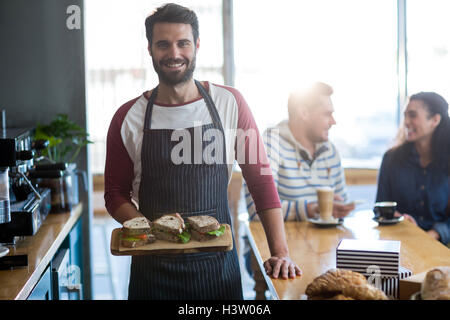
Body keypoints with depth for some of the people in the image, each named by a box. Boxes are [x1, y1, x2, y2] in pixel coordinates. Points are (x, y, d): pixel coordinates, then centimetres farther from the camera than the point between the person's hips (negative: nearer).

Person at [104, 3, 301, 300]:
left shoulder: (229, 103, -2)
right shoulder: (129, 118, -3)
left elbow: (260, 178, 0)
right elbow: (115, 194, 4)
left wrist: (280, 252, -7)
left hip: (218, 264, 1)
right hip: (153, 267, 0)